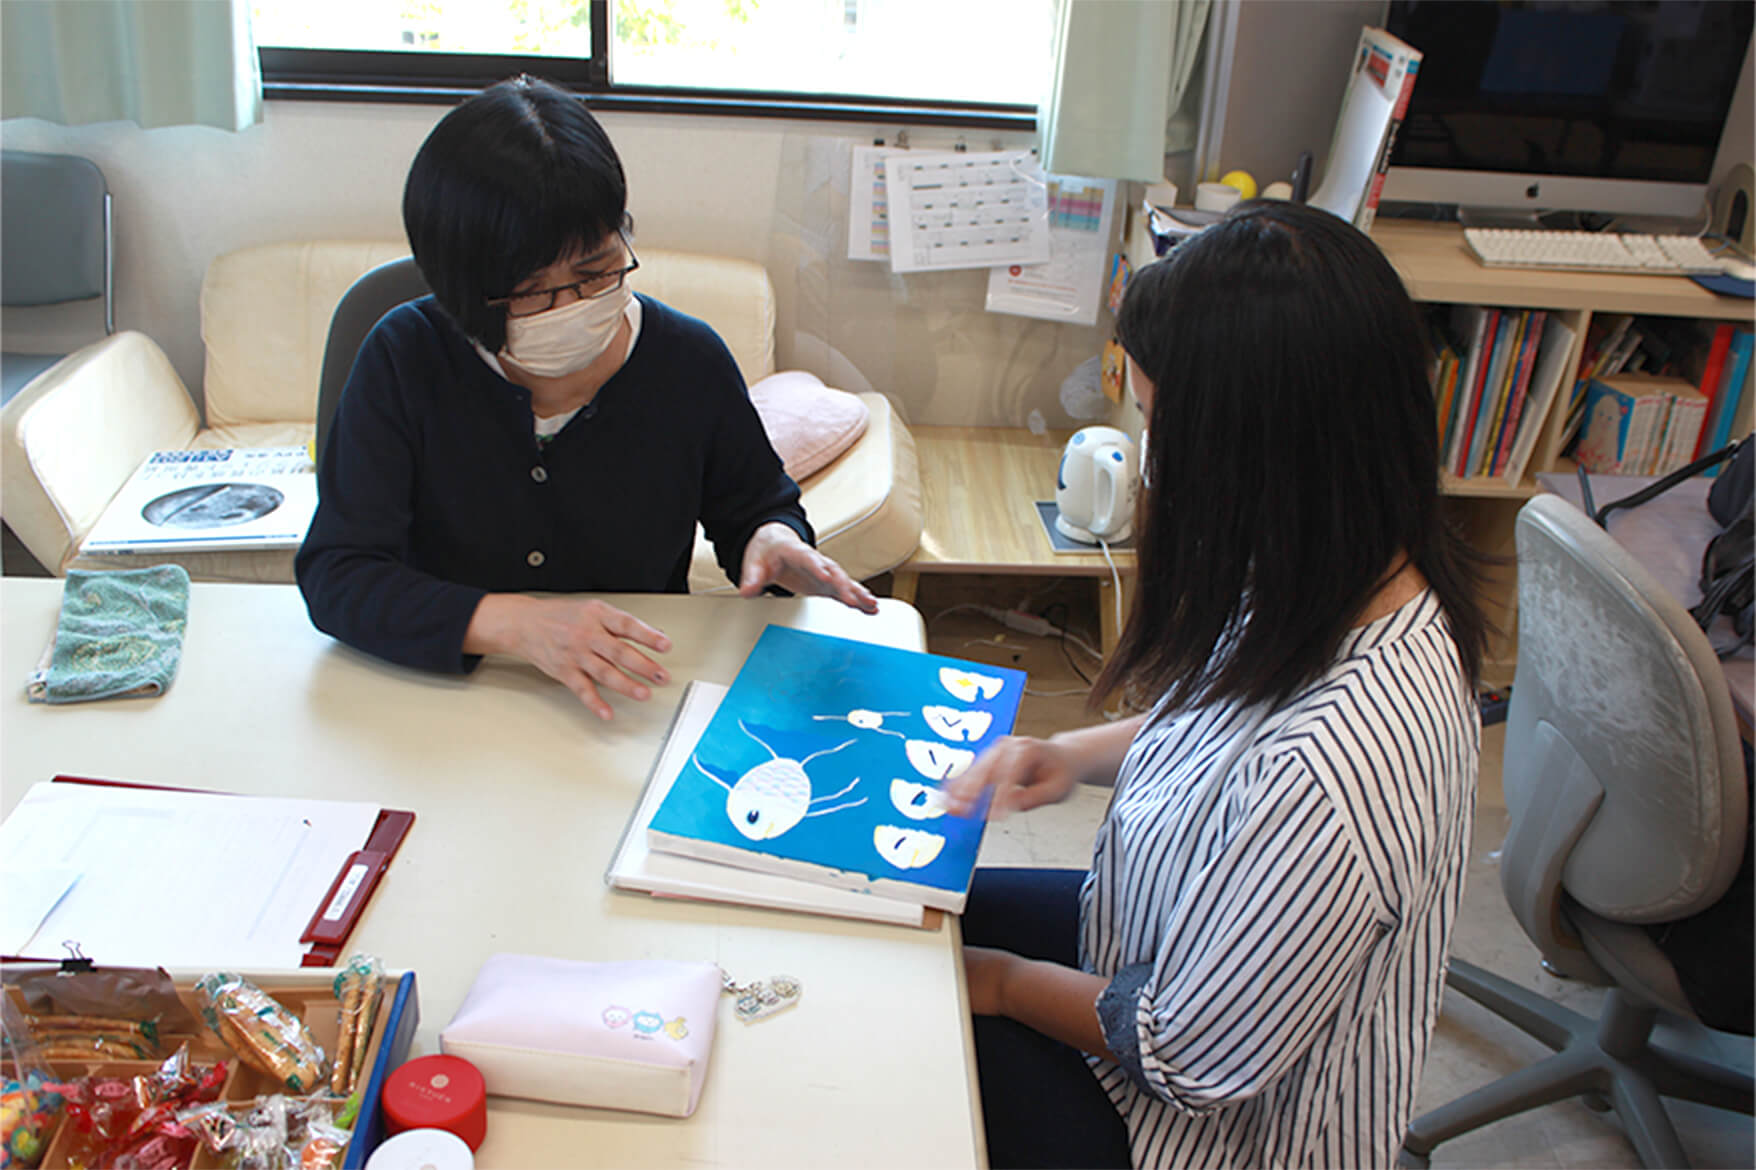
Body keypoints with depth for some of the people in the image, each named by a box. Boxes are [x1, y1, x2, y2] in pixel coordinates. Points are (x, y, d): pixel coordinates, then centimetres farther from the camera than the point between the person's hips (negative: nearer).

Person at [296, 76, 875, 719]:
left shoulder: (690, 363, -6)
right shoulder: (404, 360, -11)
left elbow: (756, 506, 11)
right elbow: (334, 575, -15)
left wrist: (773, 542, -14)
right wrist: (511, 623, -30)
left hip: (638, 709, 3)